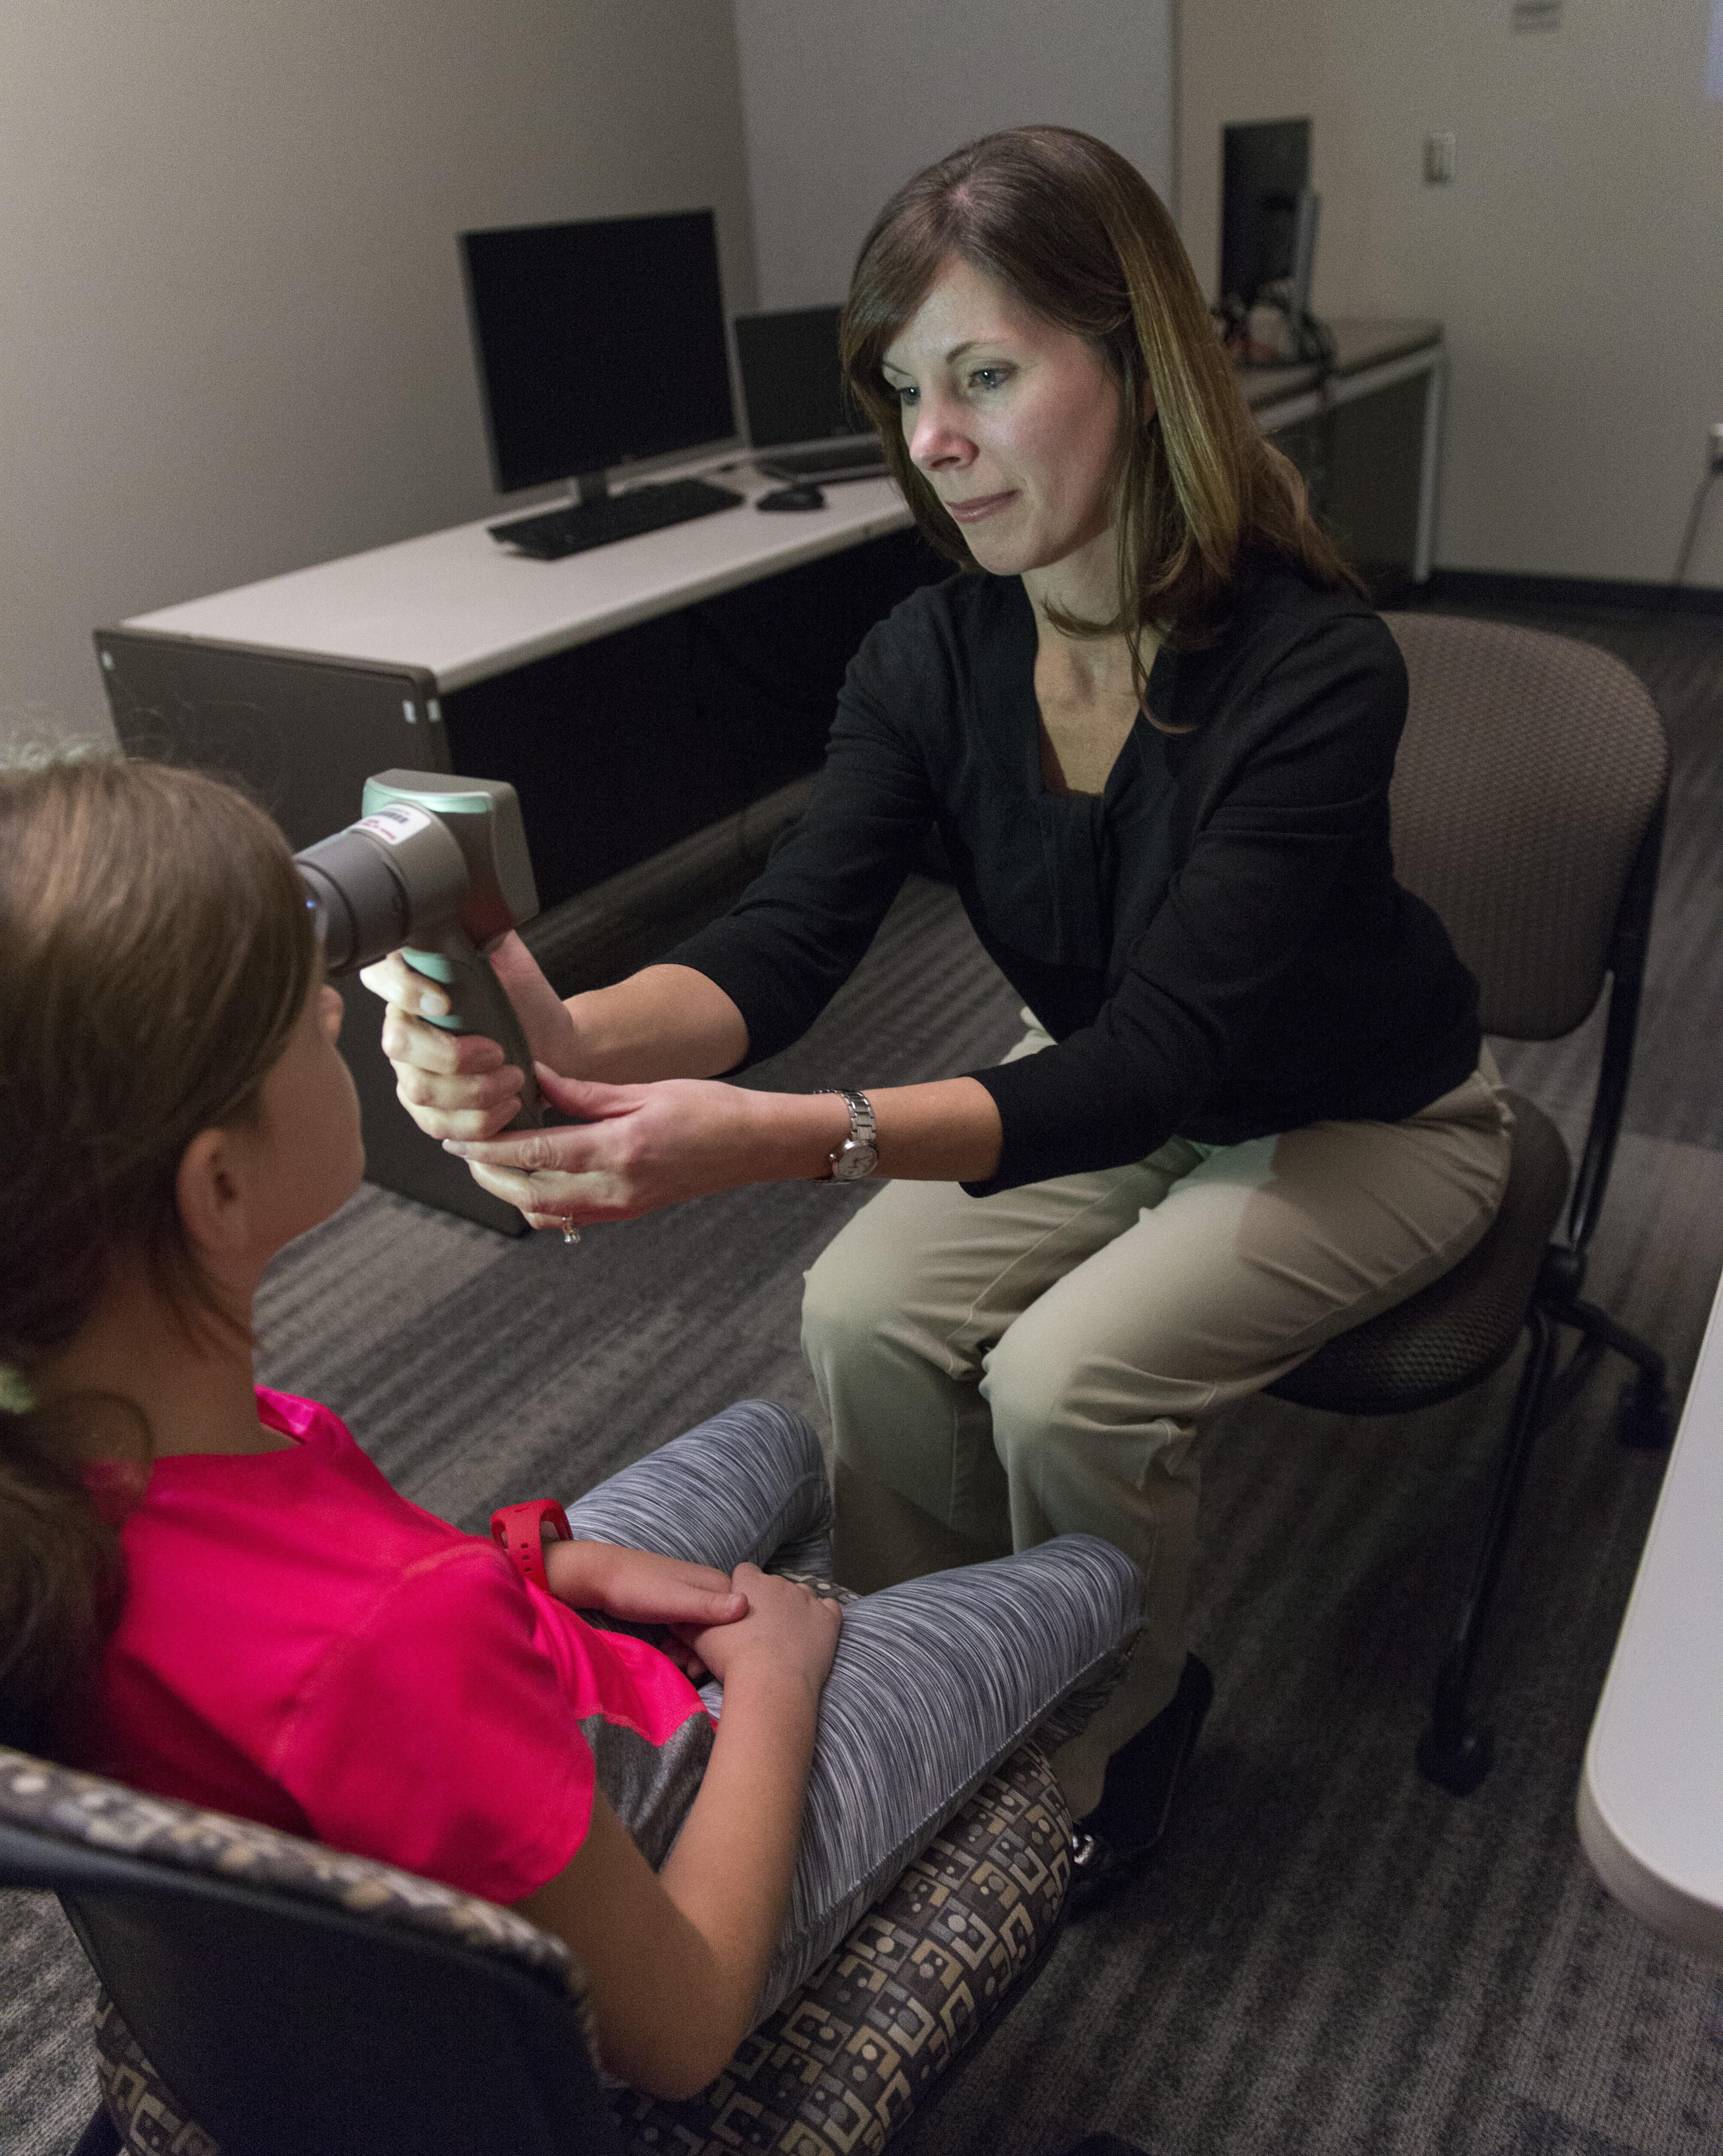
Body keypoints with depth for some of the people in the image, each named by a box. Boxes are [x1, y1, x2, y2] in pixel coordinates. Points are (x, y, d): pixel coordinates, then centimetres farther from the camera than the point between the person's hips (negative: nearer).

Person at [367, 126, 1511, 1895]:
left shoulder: (1314, 669, -31)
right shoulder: (935, 655, -14)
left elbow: (1159, 1055, -38)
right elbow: (784, 940, -24)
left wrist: (777, 1139, -52)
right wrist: (576, 1044, -47)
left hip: (1361, 1120, -4)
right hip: (1110, 1086, 5)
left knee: (1063, 1379, -24)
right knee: (861, 1314, -17)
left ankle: (1109, 1734, 9)